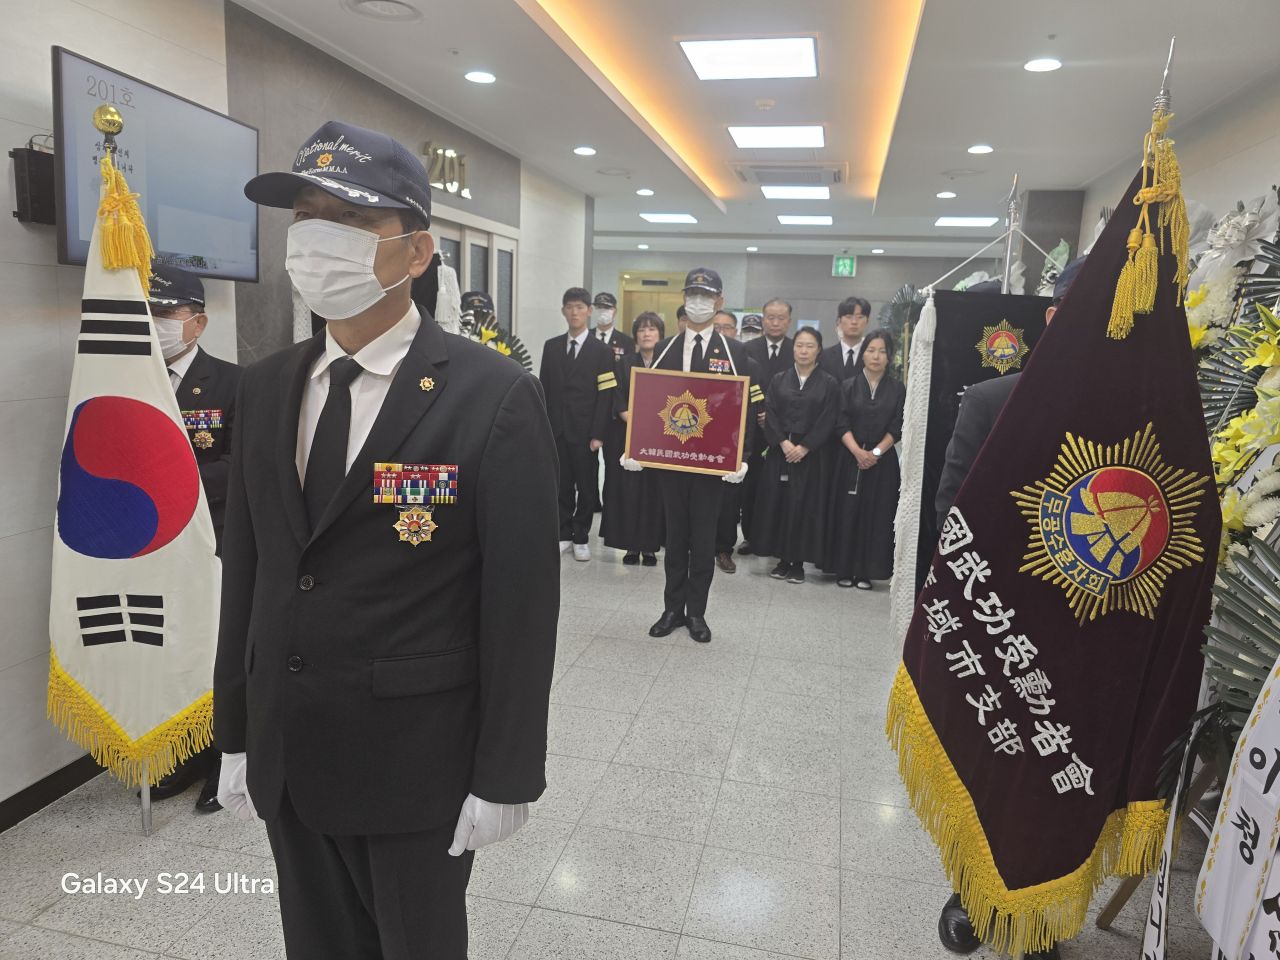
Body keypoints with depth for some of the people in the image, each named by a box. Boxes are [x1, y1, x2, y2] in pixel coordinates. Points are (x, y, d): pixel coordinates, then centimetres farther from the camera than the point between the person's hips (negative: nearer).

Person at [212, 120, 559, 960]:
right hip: (286, 757, 5)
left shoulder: (496, 398, -17)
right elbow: (246, 567, 7)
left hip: (418, 763, -5)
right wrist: (236, 733, 10)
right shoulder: (267, 387, 2)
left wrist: (504, 777, -12)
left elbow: (522, 599, -15)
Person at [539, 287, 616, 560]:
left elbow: (605, 395, -5)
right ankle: (564, 534, 19)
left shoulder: (602, 351, 0)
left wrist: (598, 434, -12)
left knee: (586, 485, 5)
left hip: (584, 430, -2)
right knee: (561, 484, 7)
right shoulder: (551, 346, 11)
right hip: (556, 429, 3)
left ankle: (581, 538, 17)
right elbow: (544, 389, 10)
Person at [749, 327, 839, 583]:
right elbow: (770, 414, 1)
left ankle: (799, 561, 8)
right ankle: (783, 559, 12)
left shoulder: (829, 383, 1)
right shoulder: (779, 380, 8)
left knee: (805, 506, -1)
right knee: (778, 503, 2)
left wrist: (804, 447, -13)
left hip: (812, 454, -2)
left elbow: (827, 421, -5)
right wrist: (783, 442, -13)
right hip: (780, 451, 2)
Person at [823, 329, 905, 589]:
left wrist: (875, 452, -13)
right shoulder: (848, 386, 5)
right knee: (847, 513, 0)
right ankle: (844, 569, 7)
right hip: (850, 459, 0)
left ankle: (866, 571, 7)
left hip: (883, 461, 0)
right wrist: (858, 451, -16)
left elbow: (897, 427, 0)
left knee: (876, 516, 0)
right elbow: (842, 424, -3)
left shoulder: (897, 389, 6)